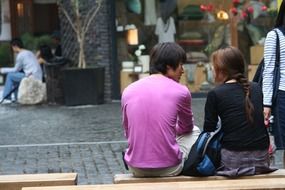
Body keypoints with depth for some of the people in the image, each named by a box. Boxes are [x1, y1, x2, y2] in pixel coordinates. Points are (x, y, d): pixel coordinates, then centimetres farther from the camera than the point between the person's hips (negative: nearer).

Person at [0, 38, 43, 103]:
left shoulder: (20, 55, -8)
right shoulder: (30, 53, 19)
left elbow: (16, 70, 1)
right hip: (38, 77, 9)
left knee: (10, 75, 2)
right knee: (15, 75, 24)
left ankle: (6, 98, 6)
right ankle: (17, 98, 24)